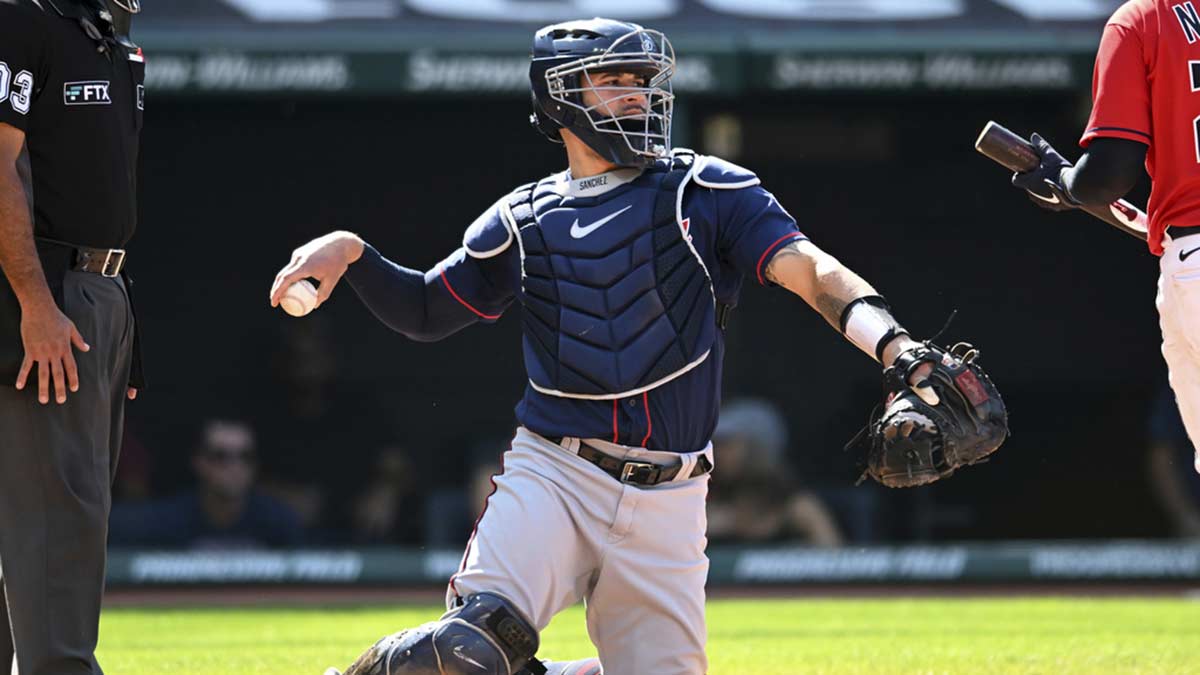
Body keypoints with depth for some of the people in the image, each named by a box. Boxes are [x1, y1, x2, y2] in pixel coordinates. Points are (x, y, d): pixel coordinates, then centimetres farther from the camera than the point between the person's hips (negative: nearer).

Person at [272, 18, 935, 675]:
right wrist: (349, 252, 3)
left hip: (668, 500, 1)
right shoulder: (523, 221, 10)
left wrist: (896, 348, -26)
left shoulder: (706, 191, 5)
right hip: (551, 474, -1)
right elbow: (426, 311, 21)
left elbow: (808, 269, -8)